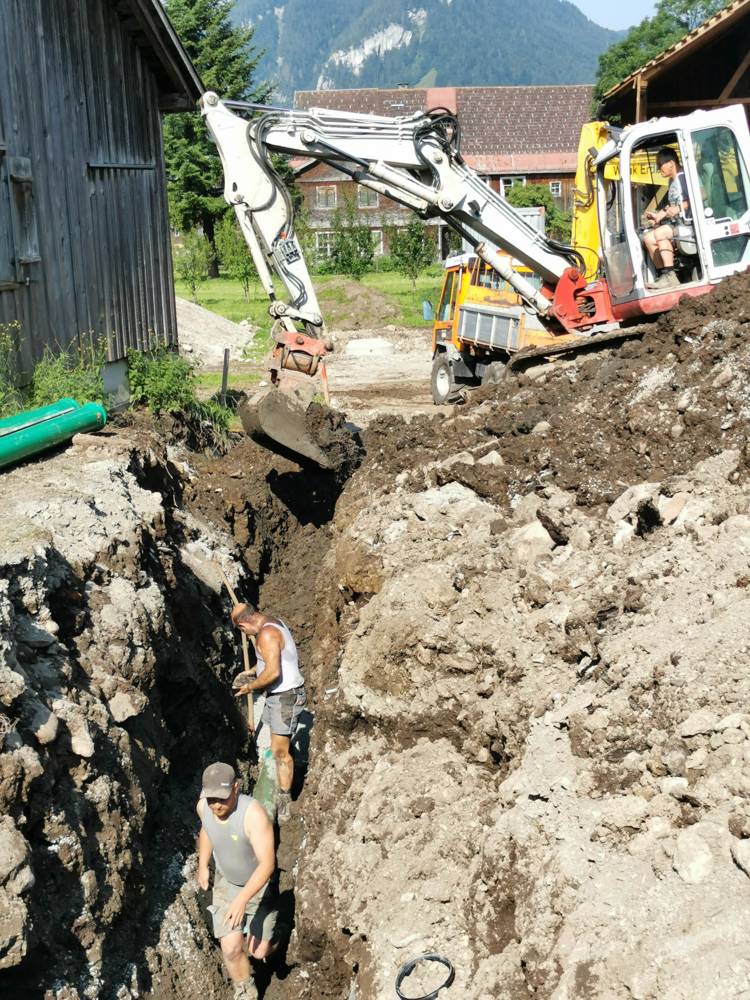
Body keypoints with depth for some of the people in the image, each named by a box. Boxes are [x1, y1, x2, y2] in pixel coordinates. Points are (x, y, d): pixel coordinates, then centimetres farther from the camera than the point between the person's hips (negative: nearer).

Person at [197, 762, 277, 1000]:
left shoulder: (253, 814, -37)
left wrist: (242, 899, -41)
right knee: (230, 948, -4)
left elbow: (267, 864, -35)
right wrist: (202, 866, 9)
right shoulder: (203, 806, -18)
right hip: (226, 882, 4)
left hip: (260, 884, -4)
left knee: (258, 951, 2)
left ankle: (270, 936, 39)